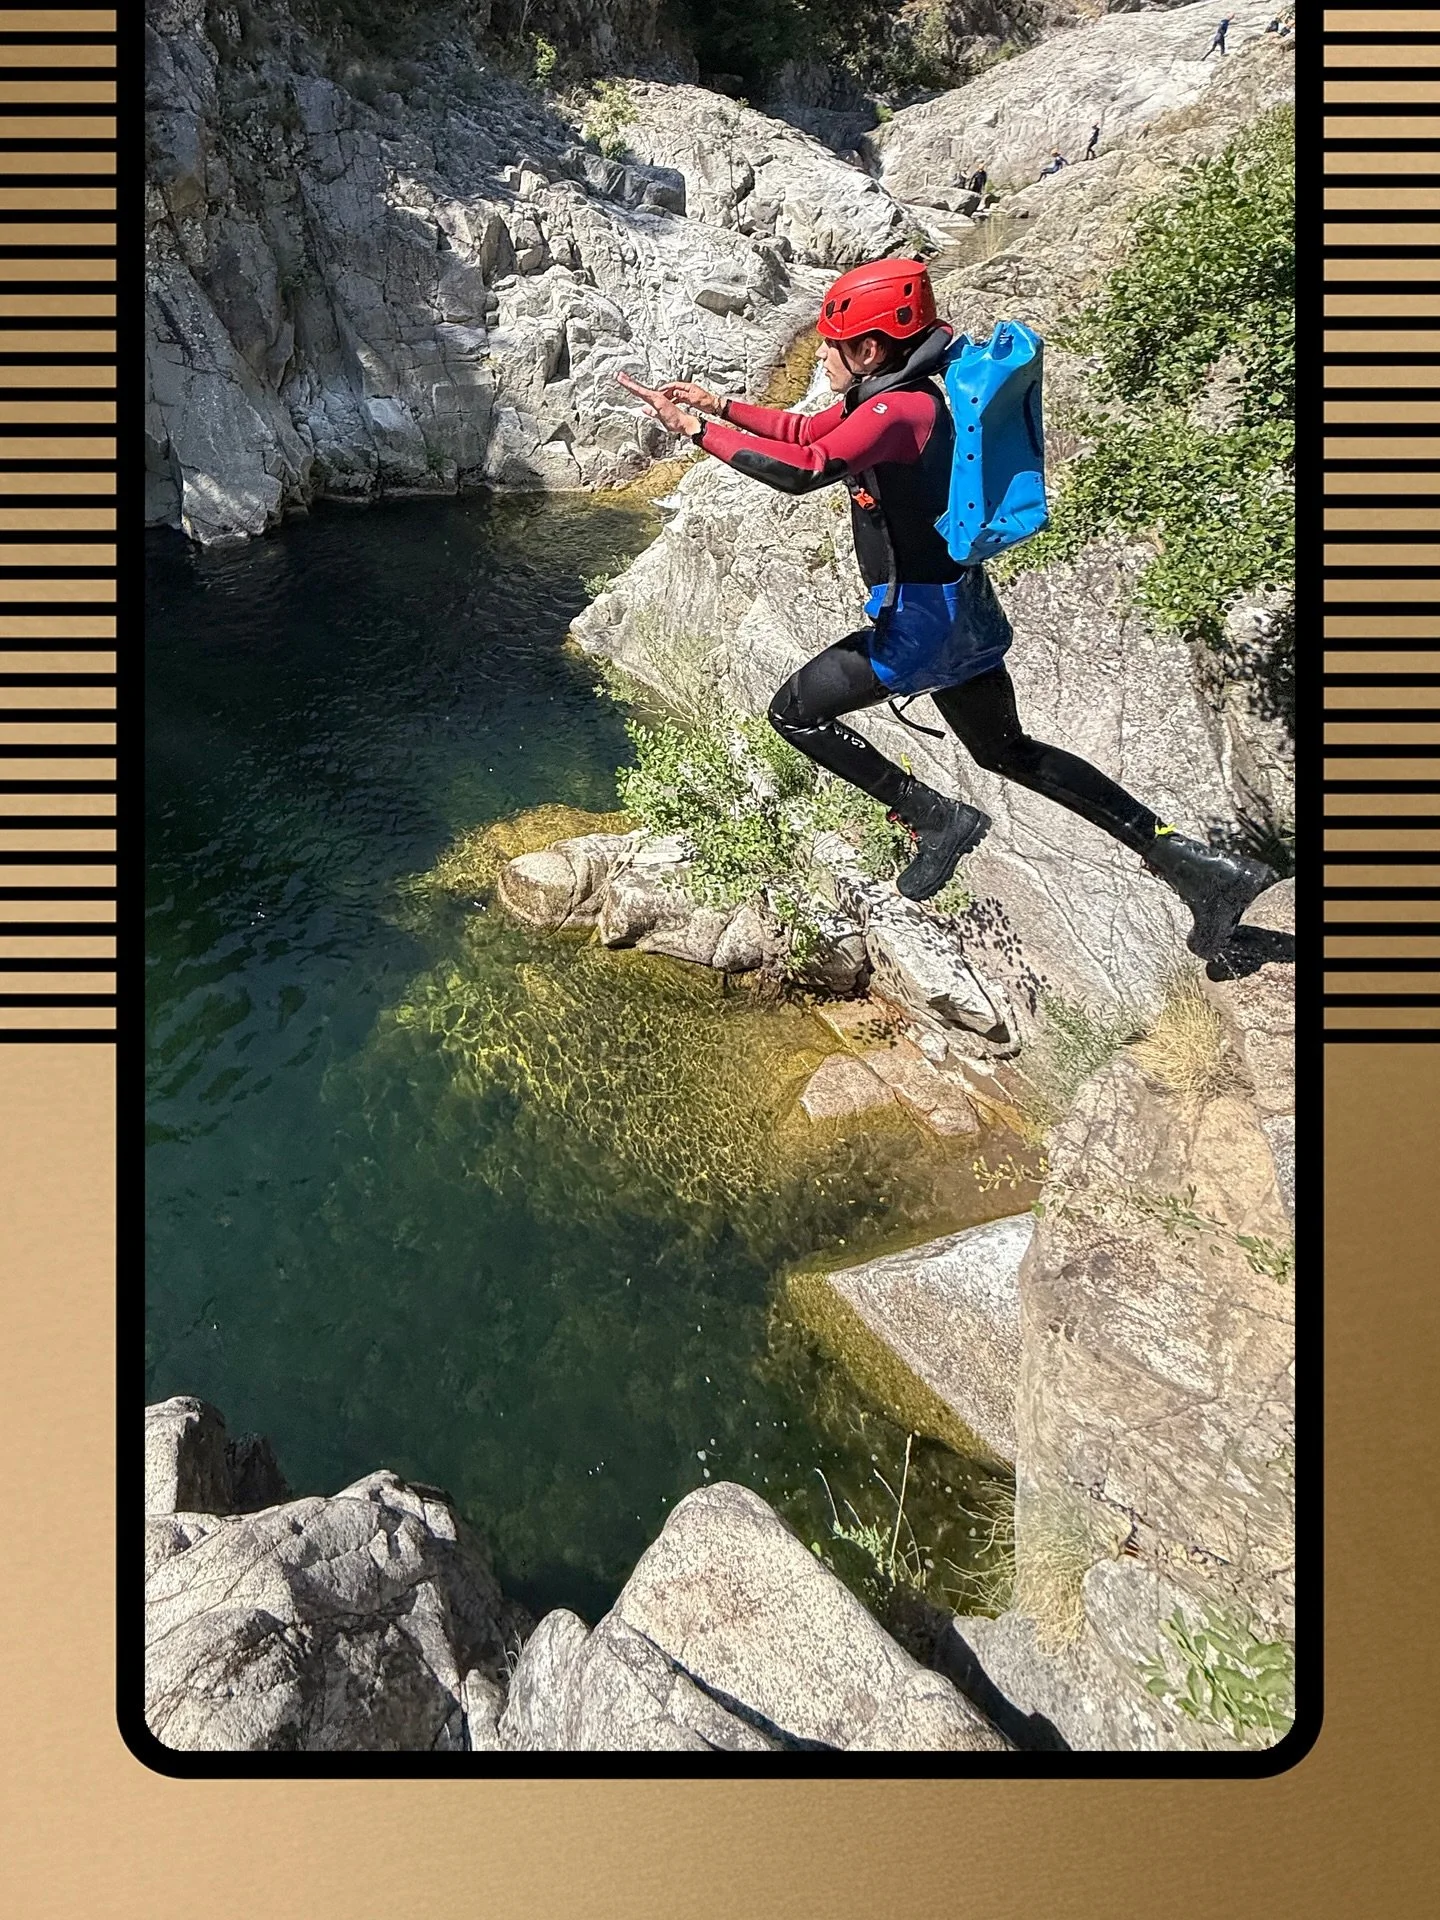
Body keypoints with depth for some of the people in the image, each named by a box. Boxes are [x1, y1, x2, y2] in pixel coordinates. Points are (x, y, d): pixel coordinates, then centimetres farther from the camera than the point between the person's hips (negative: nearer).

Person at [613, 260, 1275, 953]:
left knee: (794, 712, 4)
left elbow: (803, 469, -34)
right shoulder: (890, 392, 9)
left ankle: (935, 817, 2)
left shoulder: (898, 410, -21)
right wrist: (720, 406, 17)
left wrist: (698, 431, -26)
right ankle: (1196, 865, 18)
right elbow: (807, 431, 23)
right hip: (959, 608, 10)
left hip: (921, 617, -10)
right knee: (1009, 752, 19)